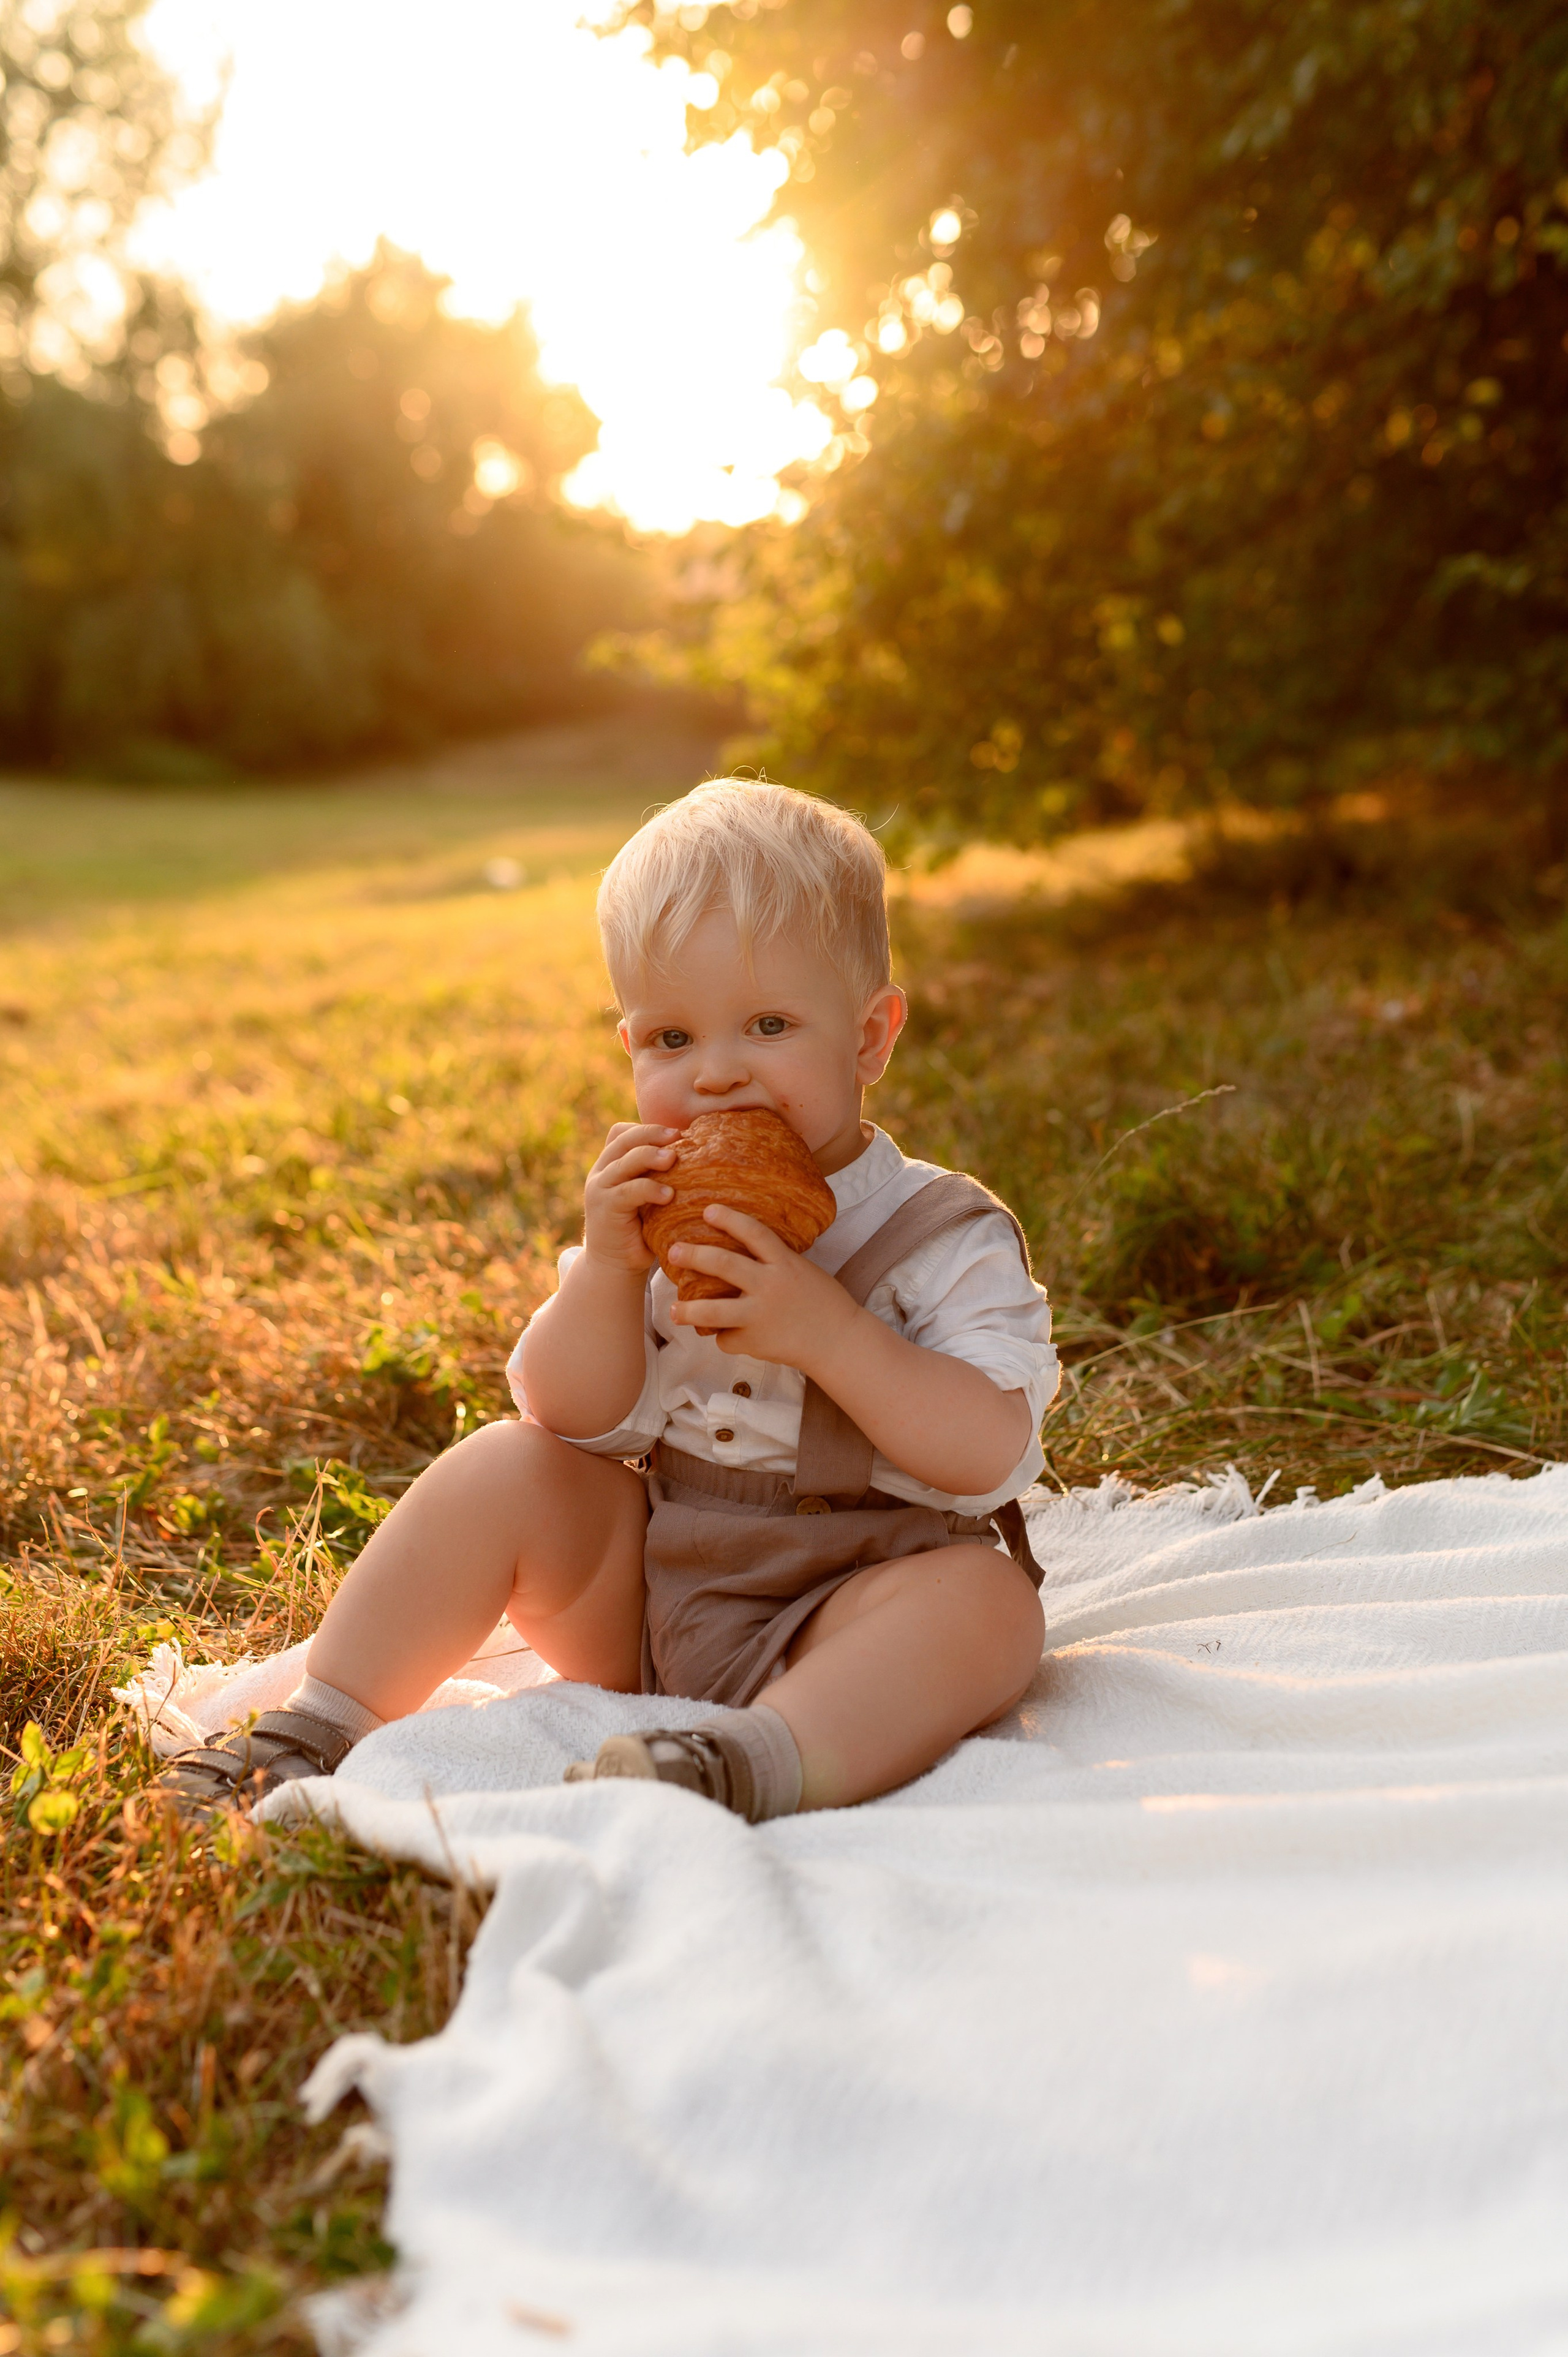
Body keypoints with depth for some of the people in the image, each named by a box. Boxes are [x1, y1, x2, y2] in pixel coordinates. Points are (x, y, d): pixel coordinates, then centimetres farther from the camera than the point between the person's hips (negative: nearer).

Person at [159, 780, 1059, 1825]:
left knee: (987, 1601, -31)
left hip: (839, 1623, -4)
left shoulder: (946, 1238, -10)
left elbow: (994, 1452, -22)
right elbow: (575, 1422, -3)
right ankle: (322, 1725, -7)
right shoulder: (657, 1216, 3)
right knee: (506, 1468, -12)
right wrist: (605, 1269, -20)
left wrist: (825, 1328, -32)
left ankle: (764, 1759, -48)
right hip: (646, 1591, 4)